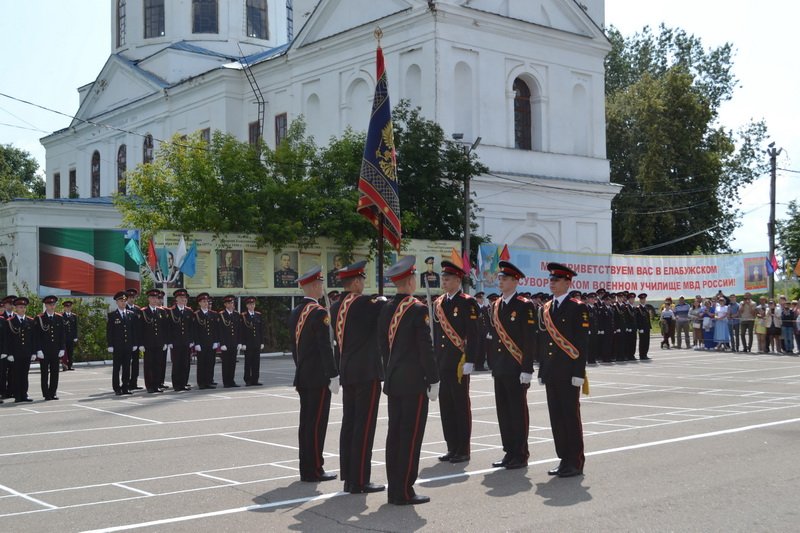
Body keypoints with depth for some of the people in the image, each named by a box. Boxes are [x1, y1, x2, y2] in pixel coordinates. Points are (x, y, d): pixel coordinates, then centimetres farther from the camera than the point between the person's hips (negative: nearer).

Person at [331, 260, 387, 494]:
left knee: (349, 423, 11)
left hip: (346, 372, 8)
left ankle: (348, 478, 16)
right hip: (367, 372, -8)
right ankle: (360, 481, -1)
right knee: (364, 425, -4)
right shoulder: (364, 303, -15)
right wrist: (381, 299, 5)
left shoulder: (336, 307, 8)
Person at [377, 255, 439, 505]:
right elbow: (426, 349, -15)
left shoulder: (386, 309, 9)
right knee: (411, 436, -3)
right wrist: (434, 381, -9)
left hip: (394, 381, 8)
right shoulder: (418, 310, -14)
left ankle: (394, 488, 16)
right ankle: (404, 492, 0)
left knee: (394, 434, 10)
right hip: (415, 382, -7)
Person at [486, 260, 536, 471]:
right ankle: (509, 452, 18)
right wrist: (493, 365, 14)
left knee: (518, 411, 0)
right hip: (500, 369, 7)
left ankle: (521, 455, 7)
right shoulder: (496, 306, 13)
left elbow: (530, 340, -12)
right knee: (503, 411, 10)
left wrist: (527, 369, -16)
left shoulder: (524, 306, -8)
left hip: (516, 369, -7)